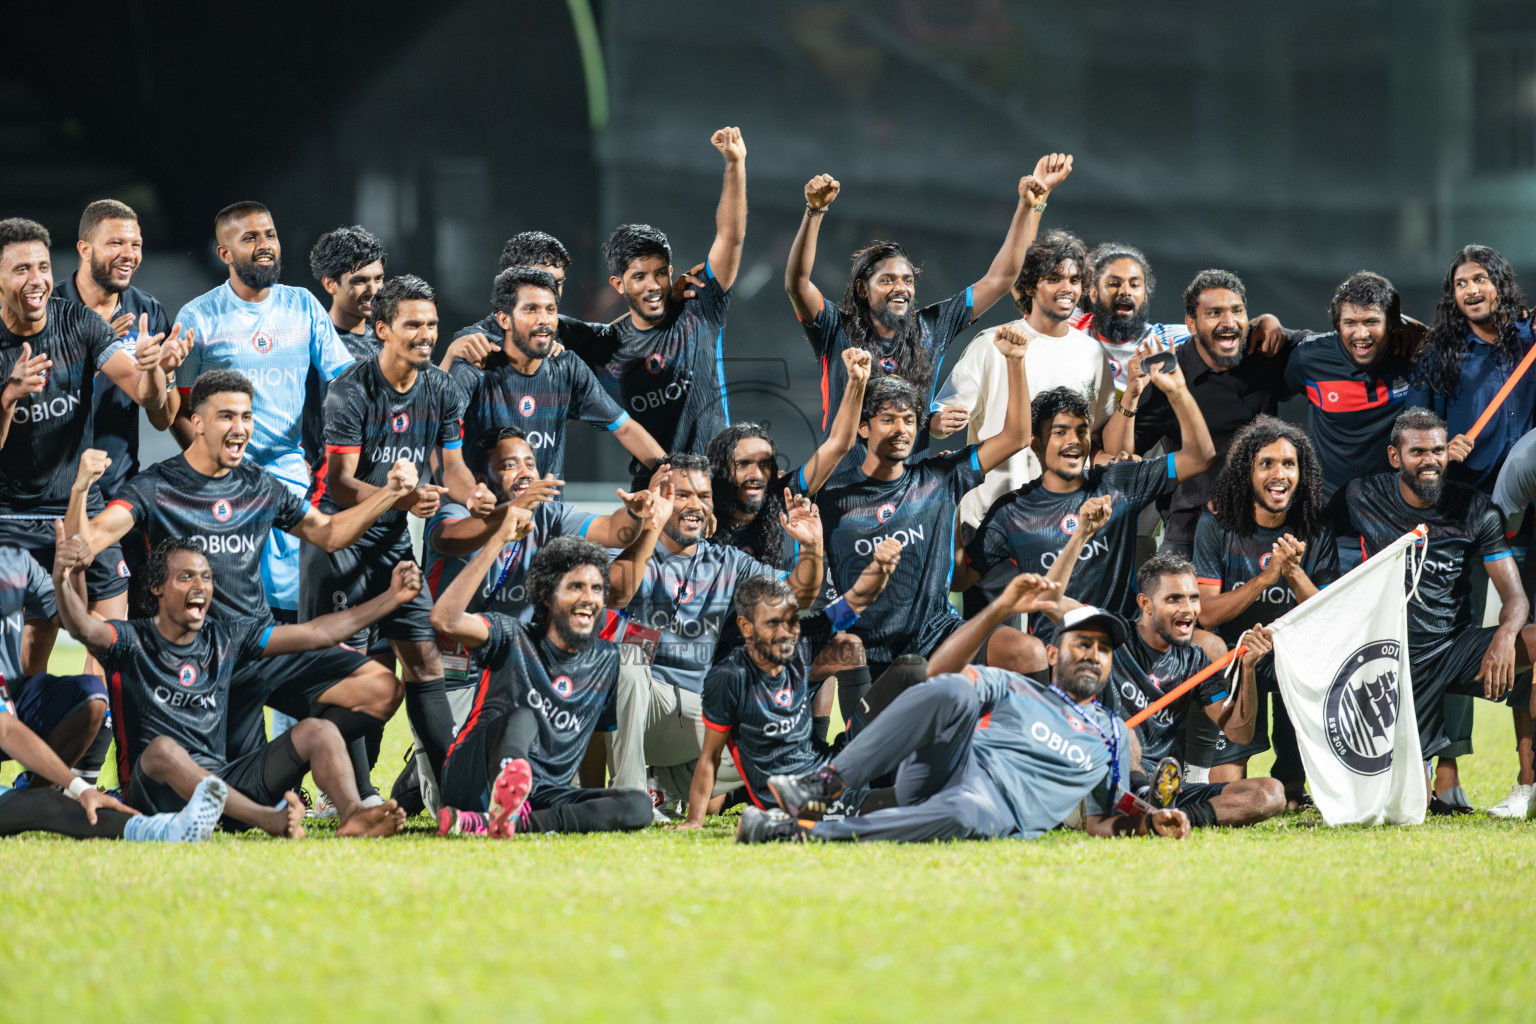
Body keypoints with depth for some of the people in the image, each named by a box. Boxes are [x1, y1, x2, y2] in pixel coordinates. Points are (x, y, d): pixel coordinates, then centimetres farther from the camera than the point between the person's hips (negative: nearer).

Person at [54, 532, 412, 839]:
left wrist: (391, 599, 11)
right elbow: (85, 629, -22)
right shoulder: (133, 640, 1)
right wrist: (63, 582, -44)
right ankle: (269, 820, -59)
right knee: (163, 749, -38)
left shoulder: (226, 638, 15)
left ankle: (353, 814, -40)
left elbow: (316, 634, 16)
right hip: (157, 791, -5)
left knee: (317, 732, -9)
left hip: (222, 781, 5)